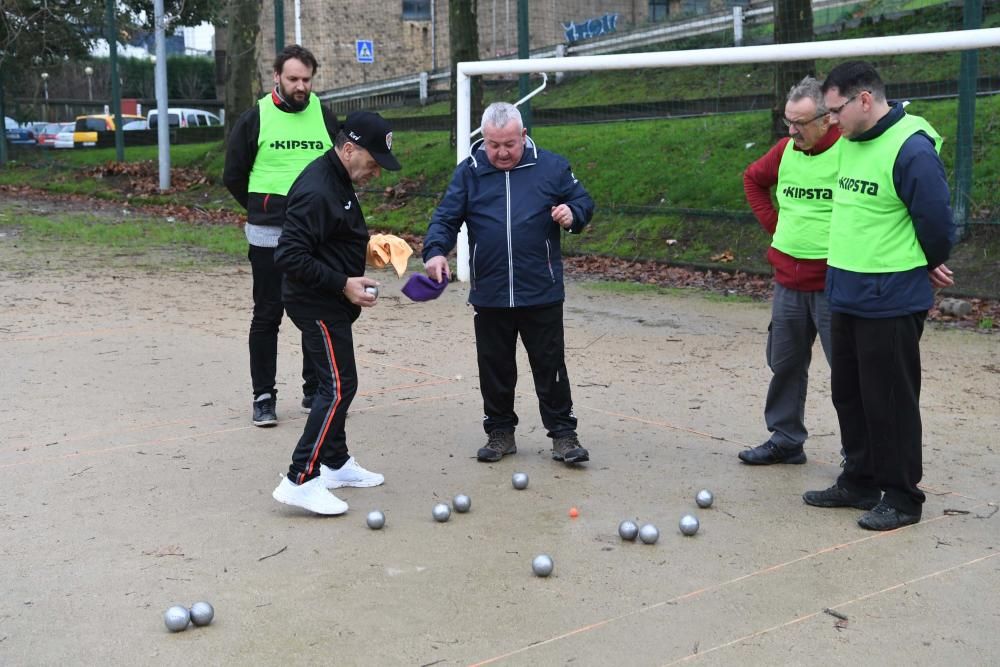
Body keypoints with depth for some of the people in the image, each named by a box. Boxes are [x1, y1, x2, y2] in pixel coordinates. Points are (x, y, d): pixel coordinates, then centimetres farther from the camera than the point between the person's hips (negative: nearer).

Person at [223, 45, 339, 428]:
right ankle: (263, 396, 10)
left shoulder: (324, 117, 6)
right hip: (269, 237, -3)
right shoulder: (255, 119, -2)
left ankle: (315, 390, 22)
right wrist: (263, 209, 8)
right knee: (267, 316, 2)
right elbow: (233, 176, 5)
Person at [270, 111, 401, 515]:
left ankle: (335, 463, 30)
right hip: (317, 304, -10)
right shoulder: (317, 192, -24)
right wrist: (344, 284, -24)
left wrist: (363, 245, 8)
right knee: (338, 388, -10)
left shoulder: (337, 180, 9)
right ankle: (300, 480, -8)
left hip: (330, 303, 10)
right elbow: (289, 257, -27)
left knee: (337, 384, 18)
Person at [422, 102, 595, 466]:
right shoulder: (469, 172, 3)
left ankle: (563, 433, 16)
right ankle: (500, 432, 26)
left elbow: (583, 201, 10)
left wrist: (572, 214, -13)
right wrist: (435, 251, -16)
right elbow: (445, 218, 2)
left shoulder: (551, 167, 1)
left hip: (542, 294, -2)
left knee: (550, 366, 5)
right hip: (489, 295, 2)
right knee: (495, 368, 11)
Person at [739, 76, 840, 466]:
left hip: (834, 284, -7)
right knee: (784, 364, 16)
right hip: (788, 281, 7)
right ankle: (785, 440, 30)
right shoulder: (785, 150, 7)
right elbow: (753, 179, 25)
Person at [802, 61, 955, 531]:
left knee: (890, 401, 0)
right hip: (845, 296, 9)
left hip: (891, 302, -9)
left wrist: (929, 267, 2)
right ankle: (859, 482, 30)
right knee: (849, 394, 16)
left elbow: (936, 221, -14)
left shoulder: (911, 148, -19)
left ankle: (902, 497, 14)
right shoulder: (851, 144, 9)